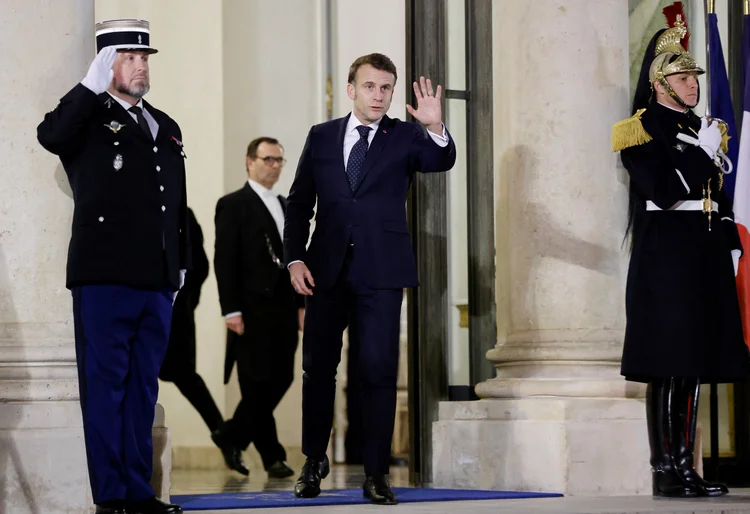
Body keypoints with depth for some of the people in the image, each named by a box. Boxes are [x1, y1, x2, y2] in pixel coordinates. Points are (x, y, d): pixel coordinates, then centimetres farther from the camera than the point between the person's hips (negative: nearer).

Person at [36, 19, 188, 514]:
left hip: (157, 281, 6)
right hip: (105, 277, -6)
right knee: (105, 385, -3)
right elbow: (50, 136, -24)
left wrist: (182, 265, 19)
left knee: (143, 387, 10)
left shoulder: (166, 128, 19)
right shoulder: (88, 117, 0)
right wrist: (92, 85, -22)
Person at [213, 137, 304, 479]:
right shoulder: (233, 206, -2)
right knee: (258, 383, -3)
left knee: (282, 378, 5)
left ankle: (231, 437, 21)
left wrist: (301, 303, 11)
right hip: (252, 310, -7)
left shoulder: (285, 206, 18)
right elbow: (224, 261, -8)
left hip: (283, 309, 7)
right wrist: (231, 310, -14)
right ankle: (273, 457, 3)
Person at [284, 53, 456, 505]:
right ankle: (313, 464, 26)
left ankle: (376, 475, 0)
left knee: (379, 371, -5)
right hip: (327, 270, 2)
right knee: (318, 368, 10)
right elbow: (300, 203, 9)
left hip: (381, 272, -2)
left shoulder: (405, 137, 3)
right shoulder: (322, 137, 8)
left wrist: (436, 127, -37)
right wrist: (295, 258, -1)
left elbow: (442, 162, -17)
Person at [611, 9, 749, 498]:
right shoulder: (643, 131, -3)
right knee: (668, 367, -9)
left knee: (694, 366, 7)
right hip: (665, 259, -8)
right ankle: (664, 471, -6)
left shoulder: (703, 129, 20)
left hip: (705, 260, 8)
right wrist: (701, 151, -12)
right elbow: (662, 191, -15)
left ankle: (686, 467, 10)